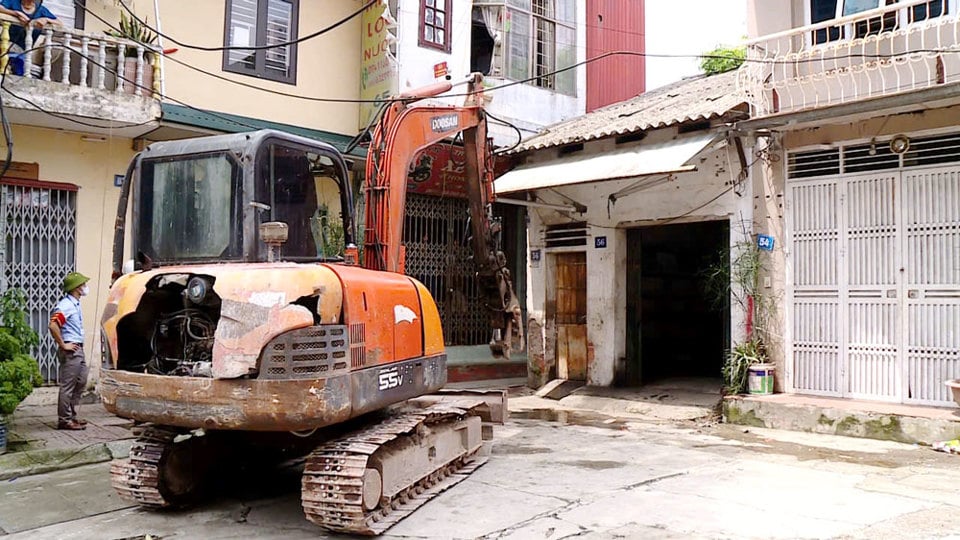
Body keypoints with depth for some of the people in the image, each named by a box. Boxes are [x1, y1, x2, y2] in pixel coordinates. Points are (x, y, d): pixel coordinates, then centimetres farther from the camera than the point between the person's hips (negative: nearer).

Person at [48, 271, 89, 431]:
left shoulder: (75, 304, 15)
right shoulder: (66, 305, -16)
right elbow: (53, 326, -27)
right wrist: (63, 345, -20)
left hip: (78, 349, 10)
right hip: (70, 350, -10)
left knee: (80, 382, 15)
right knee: (67, 386, -4)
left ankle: (71, 416, 24)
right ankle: (64, 420, 2)